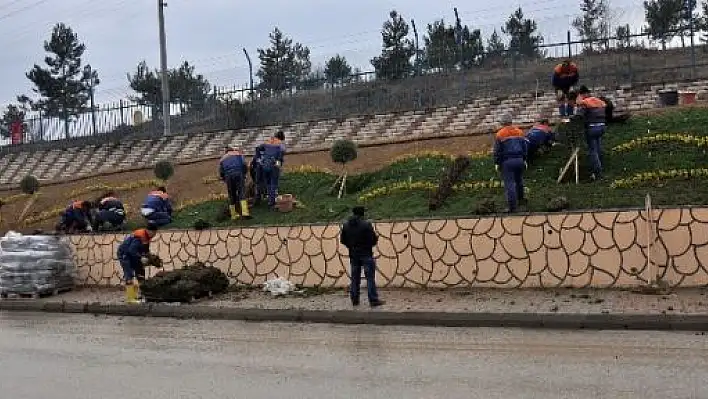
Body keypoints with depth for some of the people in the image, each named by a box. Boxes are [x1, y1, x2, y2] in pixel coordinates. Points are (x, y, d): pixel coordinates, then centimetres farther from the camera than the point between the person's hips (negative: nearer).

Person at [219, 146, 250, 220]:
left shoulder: (223, 158, 30)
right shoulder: (239, 154, 23)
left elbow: (221, 173, 19)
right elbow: (244, 164, 6)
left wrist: (225, 180, 27)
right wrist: (244, 175, 16)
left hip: (228, 175, 2)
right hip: (238, 173, -2)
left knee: (231, 195, 9)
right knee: (242, 193, -7)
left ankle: (233, 215, 10)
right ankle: (244, 212, -24)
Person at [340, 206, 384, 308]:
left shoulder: (346, 225, 3)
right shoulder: (366, 224, -13)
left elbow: (342, 240, 7)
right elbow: (373, 239, -14)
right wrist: (376, 238, 8)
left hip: (353, 255, 5)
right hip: (366, 254, -5)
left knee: (355, 278, 12)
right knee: (370, 277, -2)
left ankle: (354, 300, 14)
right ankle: (373, 300, -5)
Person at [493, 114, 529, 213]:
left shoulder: (500, 134, -5)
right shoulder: (519, 132, 9)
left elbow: (497, 150, -4)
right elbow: (525, 146, 13)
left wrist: (496, 163, 4)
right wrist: (524, 159, 21)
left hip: (507, 161, -5)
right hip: (519, 160, 5)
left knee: (509, 184, -4)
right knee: (519, 180, 25)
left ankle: (512, 207, -7)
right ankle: (520, 198, 41)